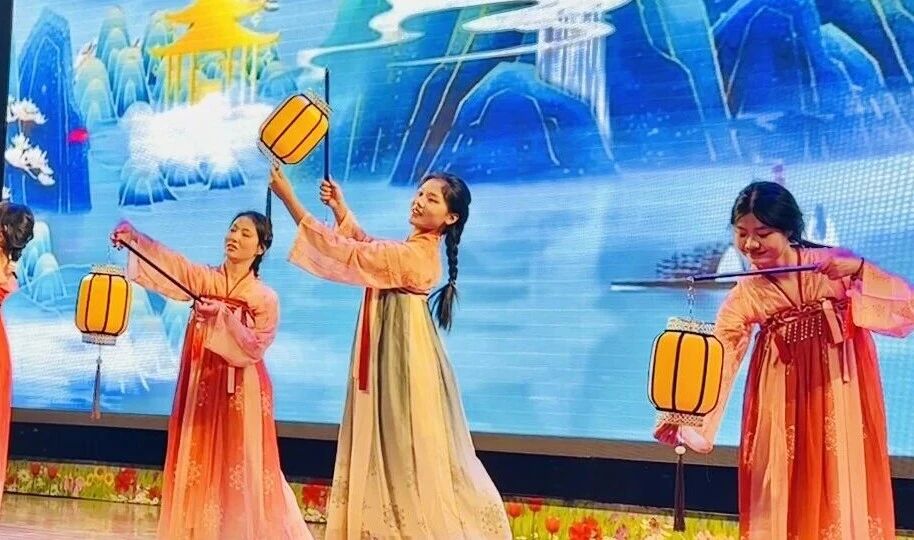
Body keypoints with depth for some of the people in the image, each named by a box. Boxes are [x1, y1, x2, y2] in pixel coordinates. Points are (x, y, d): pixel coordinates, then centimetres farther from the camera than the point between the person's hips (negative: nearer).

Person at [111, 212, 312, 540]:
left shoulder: (265, 299, -3)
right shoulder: (204, 279, 4)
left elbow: (254, 348, -10)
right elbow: (169, 262, -12)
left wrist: (223, 316, -22)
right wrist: (135, 238, -29)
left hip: (240, 393, -3)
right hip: (201, 387, 3)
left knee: (240, 469, -2)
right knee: (198, 463, 5)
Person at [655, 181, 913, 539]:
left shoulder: (833, 263, -6)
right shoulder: (744, 297, -5)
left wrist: (859, 270, -22)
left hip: (840, 395, -1)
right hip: (785, 400, 1)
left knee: (842, 480, 3)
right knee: (784, 487, 4)